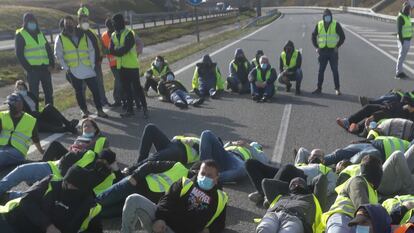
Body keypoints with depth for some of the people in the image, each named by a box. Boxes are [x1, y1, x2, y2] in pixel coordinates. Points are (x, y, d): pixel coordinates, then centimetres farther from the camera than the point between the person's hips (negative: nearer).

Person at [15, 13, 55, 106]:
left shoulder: (40, 33, 15)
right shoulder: (20, 35, -2)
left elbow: (48, 49, 15)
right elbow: (19, 54, -6)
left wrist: (51, 63, 2)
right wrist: (28, 68, -13)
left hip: (45, 68, 5)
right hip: (33, 69, -5)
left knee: (49, 91, 8)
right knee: (34, 93, -4)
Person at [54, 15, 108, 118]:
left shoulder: (84, 35, 7)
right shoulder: (60, 38, 1)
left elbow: (91, 50, 8)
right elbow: (58, 55, 1)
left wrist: (92, 65, 0)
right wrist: (66, 68, -7)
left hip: (87, 68, 1)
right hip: (73, 70, -1)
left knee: (95, 89, -1)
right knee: (79, 92, 7)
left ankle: (100, 110, 9)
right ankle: (84, 110, 19)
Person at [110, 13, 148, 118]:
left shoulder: (129, 34, -11)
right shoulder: (113, 35, 11)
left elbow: (126, 48, -22)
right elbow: (111, 50, 1)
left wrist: (117, 51, -10)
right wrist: (120, 51, -15)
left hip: (132, 65, -7)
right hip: (121, 66, 7)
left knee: (137, 87, -4)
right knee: (126, 88, 11)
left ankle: (144, 108, 5)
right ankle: (130, 109, 20)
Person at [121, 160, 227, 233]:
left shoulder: (220, 199, 18)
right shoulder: (185, 183, 17)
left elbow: (219, 224, 20)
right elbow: (167, 201, 5)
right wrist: (159, 218, -13)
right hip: (160, 222, 2)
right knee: (134, 200, -23)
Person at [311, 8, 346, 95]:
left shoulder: (336, 25, -4)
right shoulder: (319, 25, 3)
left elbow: (342, 37, 0)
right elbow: (313, 36, 14)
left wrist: (337, 46, -6)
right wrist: (316, 47, 6)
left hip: (333, 51, -2)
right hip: (322, 51, 2)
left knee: (335, 70, 1)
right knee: (321, 70, 6)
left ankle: (337, 89, 8)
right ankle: (319, 88, 14)